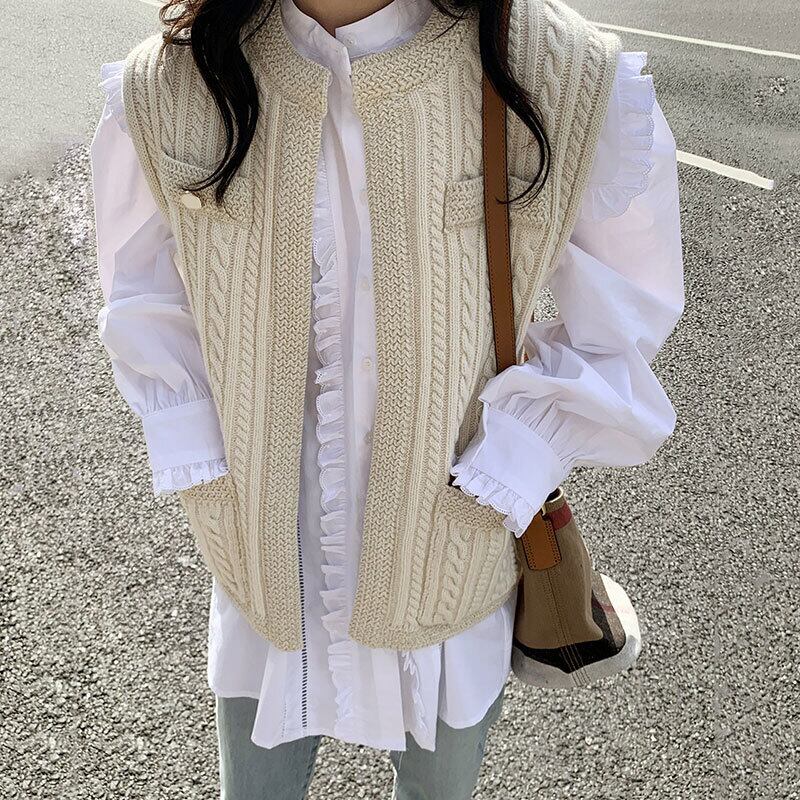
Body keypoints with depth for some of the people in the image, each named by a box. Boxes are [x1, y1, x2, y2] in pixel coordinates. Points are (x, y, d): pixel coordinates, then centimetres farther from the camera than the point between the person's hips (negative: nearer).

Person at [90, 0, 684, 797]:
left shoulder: (582, 90, -23)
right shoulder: (162, 94, -15)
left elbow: (618, 333, -9)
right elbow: (145, 312, 1)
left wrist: (490, 491, -16)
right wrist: (205, 486, -6)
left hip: (446, 578, 0)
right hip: (265, 577, 1)